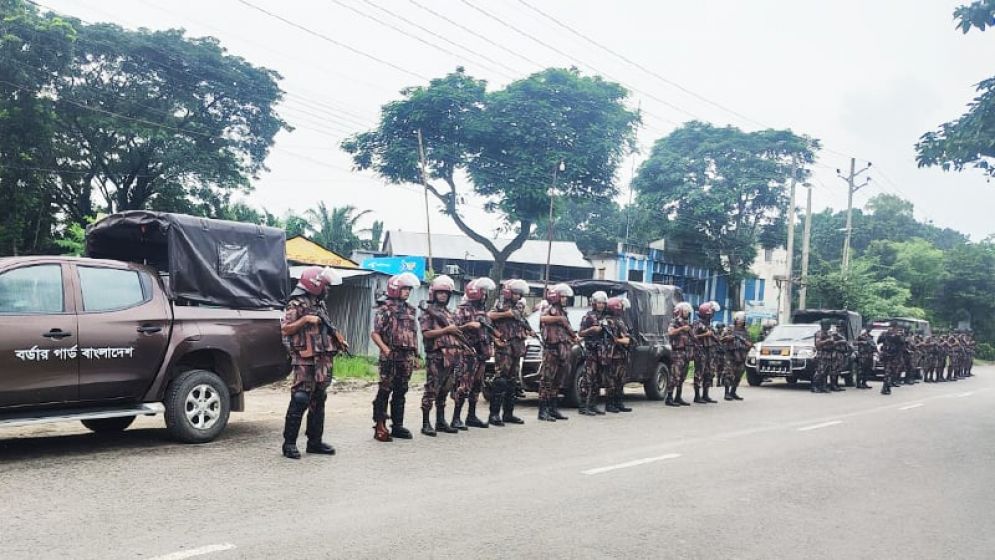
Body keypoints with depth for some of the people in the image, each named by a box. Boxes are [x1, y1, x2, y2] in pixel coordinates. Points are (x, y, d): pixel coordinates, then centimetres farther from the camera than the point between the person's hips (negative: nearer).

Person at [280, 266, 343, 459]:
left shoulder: (320, 304, 18)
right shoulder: (296, 304, -8)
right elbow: (285, 329, -15)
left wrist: (338, 341, 16)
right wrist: (305, 319, -23)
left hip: (322, 360, 9)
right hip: (305, 361, -8)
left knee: (318, 401, 11)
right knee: (300, 400, -8)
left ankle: (315, 441, 19)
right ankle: (289, 443, -1)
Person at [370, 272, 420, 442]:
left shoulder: (410, 310, 15)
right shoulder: (384, 310, -6)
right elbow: (375, 334, -10)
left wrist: (414, 354, 15)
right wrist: (386, 350, -21)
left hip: (407, 357, 7)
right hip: (390, 357, -7)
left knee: (400, 392, 11)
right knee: (384, 391, -4)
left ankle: (397, 425, 18)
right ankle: (380, 427, -1)